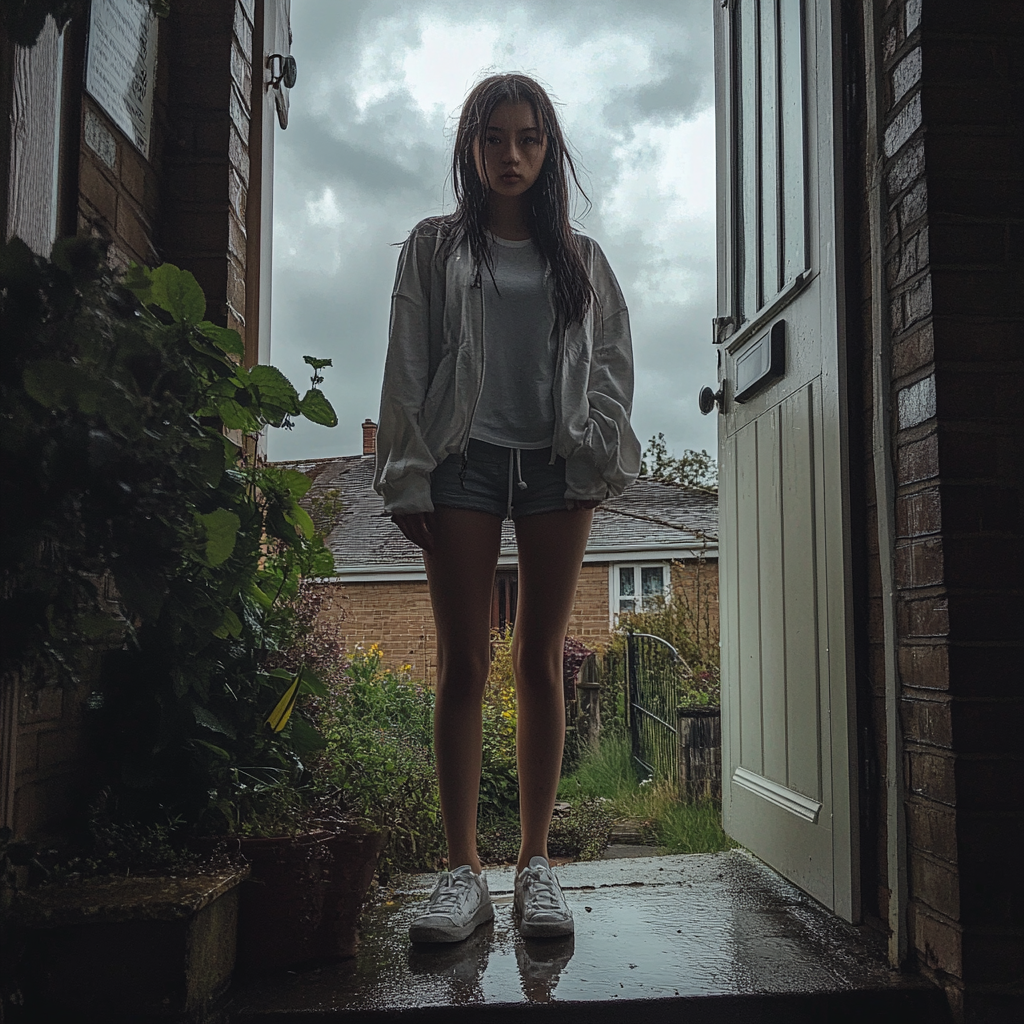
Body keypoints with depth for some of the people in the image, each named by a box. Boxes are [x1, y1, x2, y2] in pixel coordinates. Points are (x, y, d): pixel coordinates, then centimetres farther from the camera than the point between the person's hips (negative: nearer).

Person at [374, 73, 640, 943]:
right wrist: (408, 476, -5)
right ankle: (463, 869, -1)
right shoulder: (435, 248, 13)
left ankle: (536, 862, 6)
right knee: (464, 661, -5)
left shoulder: (579, 258, 18)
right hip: (464, 460, -1)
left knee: (541, 661, 0)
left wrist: (597, 457, -2)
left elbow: (613, 363, 13)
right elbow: (407, 365, 5)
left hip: (556, 464, 1)